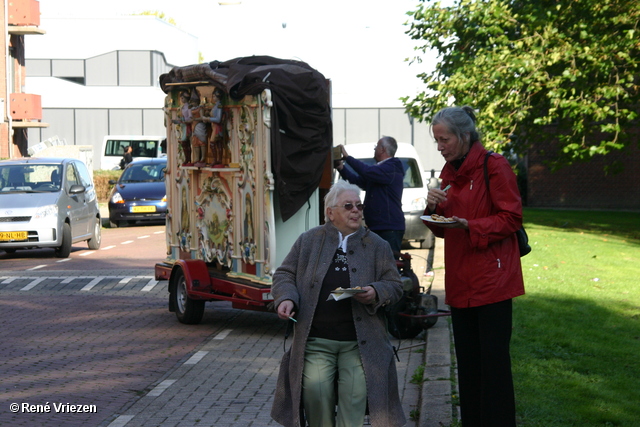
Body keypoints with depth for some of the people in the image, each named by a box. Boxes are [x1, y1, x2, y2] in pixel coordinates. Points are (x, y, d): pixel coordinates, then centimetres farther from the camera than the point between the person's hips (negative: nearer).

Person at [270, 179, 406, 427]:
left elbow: (394, 285, 10)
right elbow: (285, 275, 13)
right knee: (315, 390, -14)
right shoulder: (309, 241, 12)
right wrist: (286, 298, -8)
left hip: (359, 342, 0)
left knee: (355, 394, -14)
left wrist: (376, 293, -12)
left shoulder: (377, 246, 12)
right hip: (315, 340, 0)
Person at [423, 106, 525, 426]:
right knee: (467, 362, 9)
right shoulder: (449, 172, 15)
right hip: (460, 280, 7)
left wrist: (469, 226, -22)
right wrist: (433, 209, -1)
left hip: (491, 279, -7)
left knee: (493, 360, -6)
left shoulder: (494, 167, -8)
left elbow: (511, 219, -11)